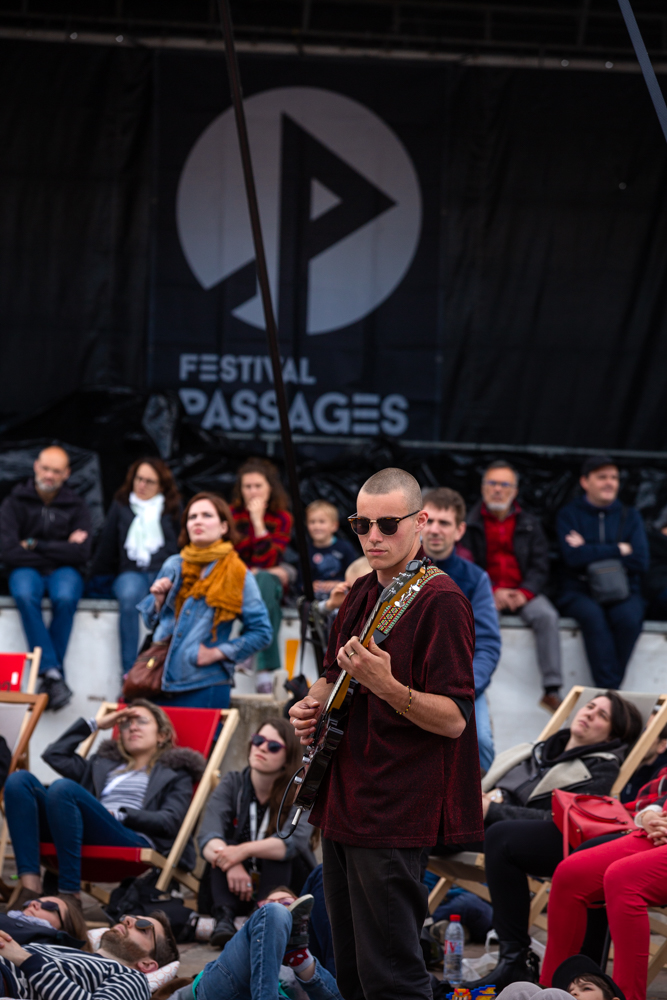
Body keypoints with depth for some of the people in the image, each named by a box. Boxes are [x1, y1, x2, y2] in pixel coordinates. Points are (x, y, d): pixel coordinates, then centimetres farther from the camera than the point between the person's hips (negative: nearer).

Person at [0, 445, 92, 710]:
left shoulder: (76, 506, 5)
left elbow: (80, 553, -8)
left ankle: (48, 677, -30)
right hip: (27, 569, 0)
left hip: (64, 570, 0)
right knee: (25, 596, -38)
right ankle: (53, 673, -41)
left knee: (65, 598, -37)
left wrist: (35, 545, -11)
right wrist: (59, 550, -8)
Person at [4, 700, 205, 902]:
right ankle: (30, 887, -33)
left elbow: (170, 822, 6)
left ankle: (70, 895, -36)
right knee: (20, 779, -16)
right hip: (83, 837, 5)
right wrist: (95, 724, 33)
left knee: (63, 787, -30)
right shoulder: (103, 763, 38)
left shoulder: (175, 773, 24)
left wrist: (119, 814, -6)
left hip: (135, 842, -5)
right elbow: (54, 755, 32)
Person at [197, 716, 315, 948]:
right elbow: (208, 836, -19)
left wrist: (245, 850, -45)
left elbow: (294, 841, -30)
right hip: (236, 891, 2)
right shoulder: (232, 783, -3)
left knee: (277, 849, -28)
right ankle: (224, 917, -38)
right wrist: (232, 865, -40)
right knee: (221, 847, -24)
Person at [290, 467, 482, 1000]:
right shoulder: (363, 592, 13)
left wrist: (386, 686, -32)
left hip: (393, 813, -9)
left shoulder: (440, 600, -14)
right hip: (341, 800, 9)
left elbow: (454, 719, -18)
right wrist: (312, 705, 6)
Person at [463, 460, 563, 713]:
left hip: (523, 593, 2)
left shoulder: (530, 524, 15)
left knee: (546, 615, -29)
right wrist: (493, 593, -14)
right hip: (484, 592, -2)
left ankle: (552, 689, -30)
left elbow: (540, 566, 8)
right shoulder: (470, 522, 8)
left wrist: (524, 593, -12)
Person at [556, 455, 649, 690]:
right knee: (593, 615, -36)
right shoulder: (569, 515, 8)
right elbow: (573, 557, -10)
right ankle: (609, 688, -37)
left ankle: (606, 688, -27)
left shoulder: (629, 516, 14)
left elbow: (640, 562, -1)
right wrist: (619, 550, -5)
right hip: (580, 591, -2)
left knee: (628, 617, -33)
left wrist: (590, 552, -5)